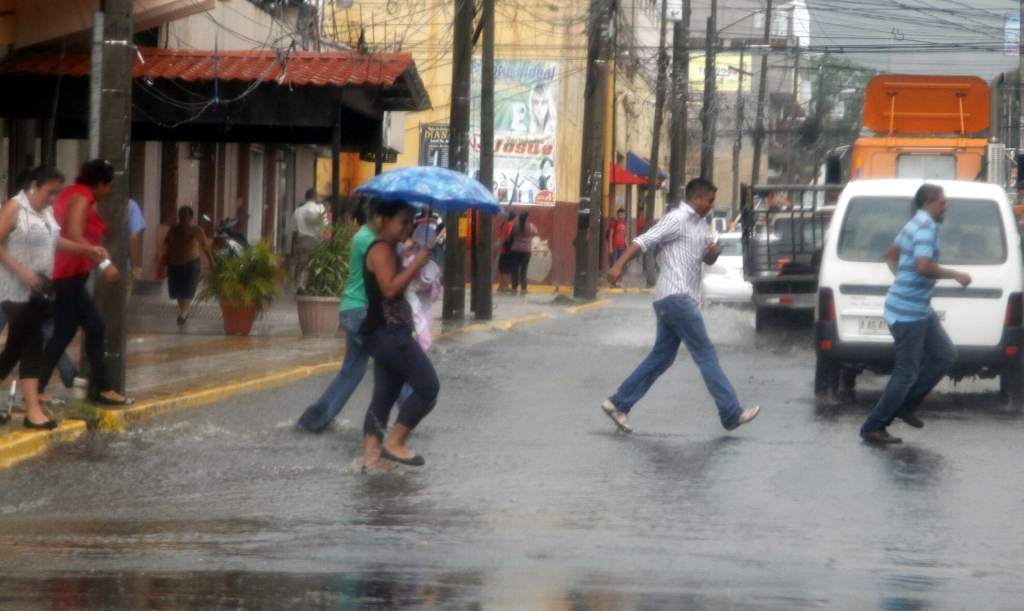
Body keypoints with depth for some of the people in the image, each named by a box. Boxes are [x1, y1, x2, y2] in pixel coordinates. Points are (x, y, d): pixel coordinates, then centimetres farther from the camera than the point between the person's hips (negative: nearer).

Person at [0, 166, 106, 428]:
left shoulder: (47, 211, 11)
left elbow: (54, 240, 24)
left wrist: (87, 250, 13)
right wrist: (21, 271, -22)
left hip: (38, 290, 8)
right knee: (32, 344, -11)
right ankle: (32, 410, -11)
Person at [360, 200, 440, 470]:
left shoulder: (389, 250, 19)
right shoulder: (381, 250, -12)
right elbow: (390, 288, -23)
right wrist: (418, 261, -23)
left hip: (389, 333, 11)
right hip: (388, 332, -11)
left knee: (384, 394, 9)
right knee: (428, 386, -11)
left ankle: (371, 451, 5)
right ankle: (395, 443, -8)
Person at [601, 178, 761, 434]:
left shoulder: (699, 224, 19)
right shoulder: (677, 219, -9)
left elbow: (707, 259, 28)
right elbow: (644, 241, -17)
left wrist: (713, 251, 4)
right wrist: (619, 265, -29)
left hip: (681, 300, 10)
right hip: (677, 298, -10)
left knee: (661, 357, 9)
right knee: (706, 355, -7)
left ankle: (618, 403, 11)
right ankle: (731, 414, -5)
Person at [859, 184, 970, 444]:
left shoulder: (914, 225, 15)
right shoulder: (925, 227, -17)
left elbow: (890, 254, 29)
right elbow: (923, 266, -30)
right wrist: (955, 275, -19)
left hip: (920, 309, 10)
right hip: (908, 311, -10)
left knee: (945, 355, 13)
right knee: (906, 372, -5)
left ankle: (905, 406, 17)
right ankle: (873, 428, 2)